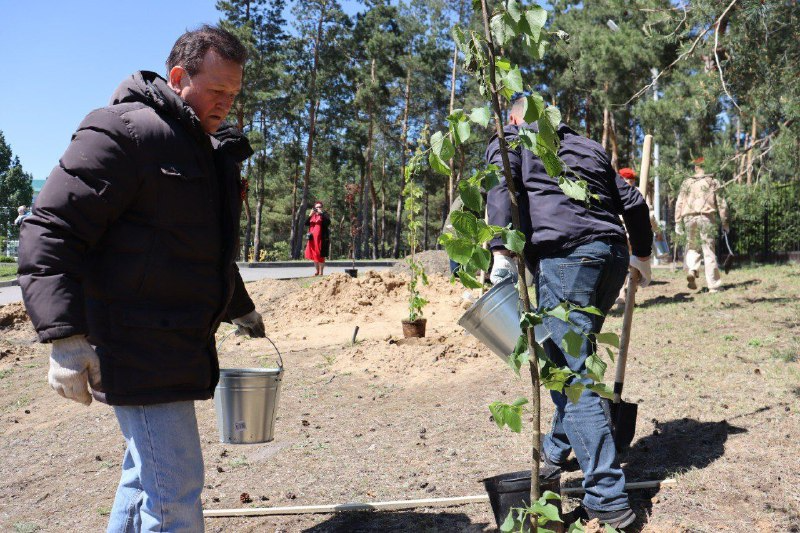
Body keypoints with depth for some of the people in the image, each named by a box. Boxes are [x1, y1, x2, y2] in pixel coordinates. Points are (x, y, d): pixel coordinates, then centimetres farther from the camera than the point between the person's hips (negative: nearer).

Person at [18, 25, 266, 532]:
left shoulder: (212, 150, 19)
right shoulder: (122, 132, -11)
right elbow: (51, 231, -16)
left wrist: (240, 308, 38)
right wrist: (65, 335, -23)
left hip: (180, 346, 9)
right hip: (138, 349, -9)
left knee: (148, 478, 19)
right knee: (175, 489, -6)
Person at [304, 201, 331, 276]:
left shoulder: (324, 214, 1)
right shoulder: (312, 216, 15)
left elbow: (328, 222, -18)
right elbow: (306, 223, 4)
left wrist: (321, 213, -20)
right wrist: (310, 215, -9)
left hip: (322, 238, -5)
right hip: (313, 238, 6)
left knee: (320, 255, -6)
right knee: (314, 255, 11)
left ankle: (321, 272, -3)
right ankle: (316, 271, 23)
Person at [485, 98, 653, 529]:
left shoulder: (510, 138, 13)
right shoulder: (588, 147, 29)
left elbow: (501, 188, -7)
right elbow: (633, 202, 28)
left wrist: (501, 251, -17)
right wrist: (642, 254, 40)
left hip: (564, 256, -7)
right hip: (612, 254, 7)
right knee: (571, 358, 21)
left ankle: (608, 498, -9)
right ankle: (557, 451, 32)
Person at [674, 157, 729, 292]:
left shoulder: (687, 183, 14)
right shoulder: (713, 182, 10)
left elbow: (679, 203, 8)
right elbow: (721, 203, 6)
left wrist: (678, 223, 9)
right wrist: (724, 222, 10)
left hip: (689, 217, 1)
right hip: (707, 217, -1)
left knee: (692, 247, 18)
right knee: (709, 251, 2)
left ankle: (691, 270, -9)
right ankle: (714, 286, 4)